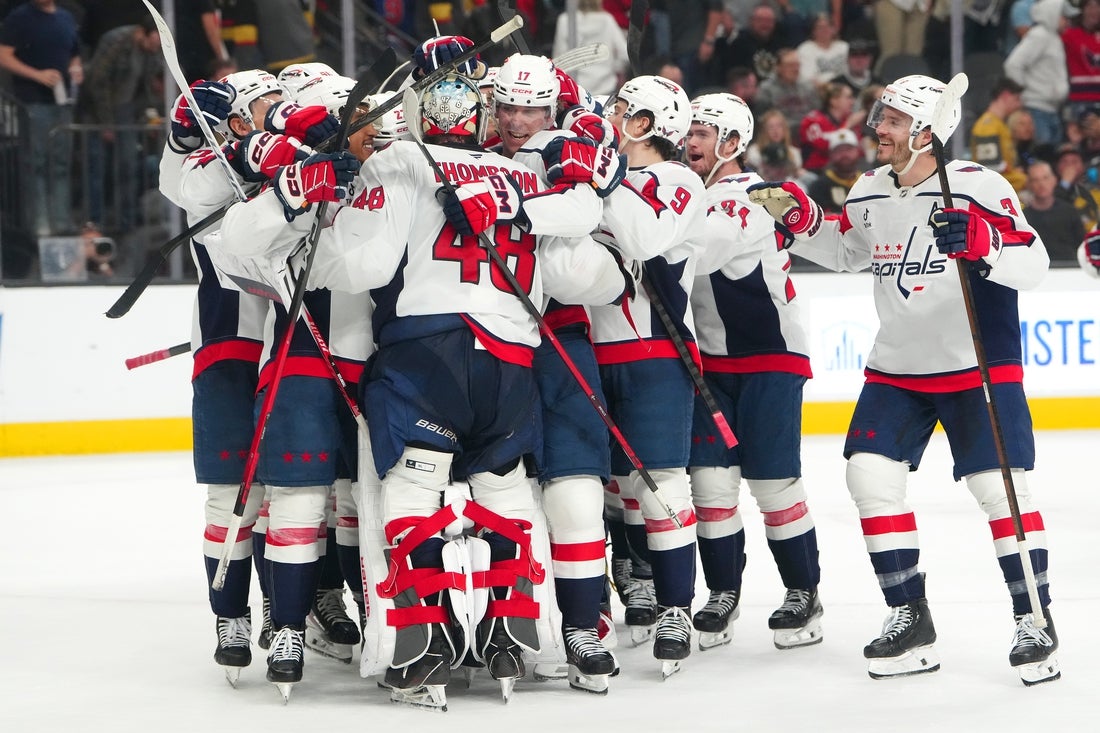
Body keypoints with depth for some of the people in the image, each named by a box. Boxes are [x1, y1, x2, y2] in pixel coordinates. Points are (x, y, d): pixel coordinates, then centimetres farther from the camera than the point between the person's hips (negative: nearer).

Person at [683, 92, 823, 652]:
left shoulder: (748, 195, -17)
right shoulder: (694, 196, 10)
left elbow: (696, 252, -32)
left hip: (770, 355, -7)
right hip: (710, 359, 7)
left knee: (773, 480, -6)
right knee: (710, 478, 1)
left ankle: (803, 593, 7)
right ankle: (723, 594, 11)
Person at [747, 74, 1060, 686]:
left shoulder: (978, 188, -16)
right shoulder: (869, 194, 4)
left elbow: (1034, 264, -25)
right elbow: (845, 251, 22)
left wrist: (980, 241, -43)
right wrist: (797, 216, 6)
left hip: (979, 366, -6)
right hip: (896, 370, 6)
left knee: (1000, 485, -12)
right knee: (871, 475, -3)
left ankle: (1035, 621, 1)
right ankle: (910, 619, 6)